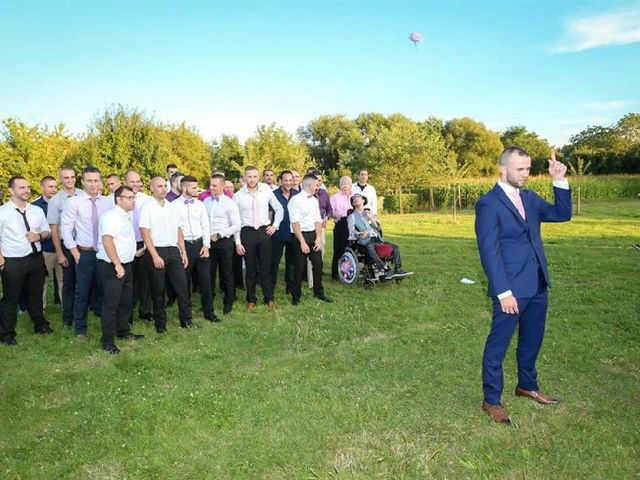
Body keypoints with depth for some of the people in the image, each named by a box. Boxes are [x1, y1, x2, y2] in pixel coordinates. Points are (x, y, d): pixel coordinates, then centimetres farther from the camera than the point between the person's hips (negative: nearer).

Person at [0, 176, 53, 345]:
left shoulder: (37, 210, 4)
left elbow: (47, 232, 12)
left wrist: (39, 236, -10)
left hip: (36, 259, 5)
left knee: (36, 295, 20)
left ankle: (40, 325, 39)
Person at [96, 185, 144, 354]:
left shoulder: (126, 216, 13)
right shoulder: (111, 216, -16)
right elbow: (107, 240, -25)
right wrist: (117, 265, -26)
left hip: (126, 265, 9)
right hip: (112, 267, -9)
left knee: (126, 300, 17)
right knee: (111, 303, -2)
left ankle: (123, 331, 32)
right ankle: (107, 340, 8)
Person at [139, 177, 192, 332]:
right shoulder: (147, 208, -5)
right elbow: (145, 233, -10)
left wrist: (183, 251, 7)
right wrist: (155, 256, -16)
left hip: (173, 250, 4)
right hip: (156, 251, -4)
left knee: (182, 286, 2)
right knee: (158, 289, 6)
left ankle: (186, 320, 13)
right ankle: (160, 323, 20)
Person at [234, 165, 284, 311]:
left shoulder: (266, 192, -1)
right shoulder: (238, 196, -5)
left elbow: (279, 209, 13)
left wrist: (275, 225, 3)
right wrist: (237, 242, -5)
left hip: (264, 232, 1)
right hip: (247, 233, -1)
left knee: (266, 267, 8)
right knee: (251, 269, 8)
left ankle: (269, 298, 21)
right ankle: (251, 299, 22)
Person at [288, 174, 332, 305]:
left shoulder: (314, 200, 10)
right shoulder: (296, 200, -12)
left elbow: (317, 220, 8)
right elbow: (295, 223, -17)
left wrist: (318, 238, -5)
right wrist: (302, 242, -20)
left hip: (314, 234, 7)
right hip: (300, 235, -6)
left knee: (318, 264, 11)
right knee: (300, 266, 1)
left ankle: (319, 292, 28)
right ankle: (296, 295, 18)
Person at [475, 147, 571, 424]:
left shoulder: (529, 198, 11)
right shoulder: (488, 204, -13)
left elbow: (562, 214, 11)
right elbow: (489, 252, -17)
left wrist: (559, 181, -1)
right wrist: (504, 291, -20)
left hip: (537, 285, 8)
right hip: (511, 288, -8)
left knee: (532, 340, 21)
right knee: (498, 344, 4)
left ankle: (527, 386, 41)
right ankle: (491, 400, 17)